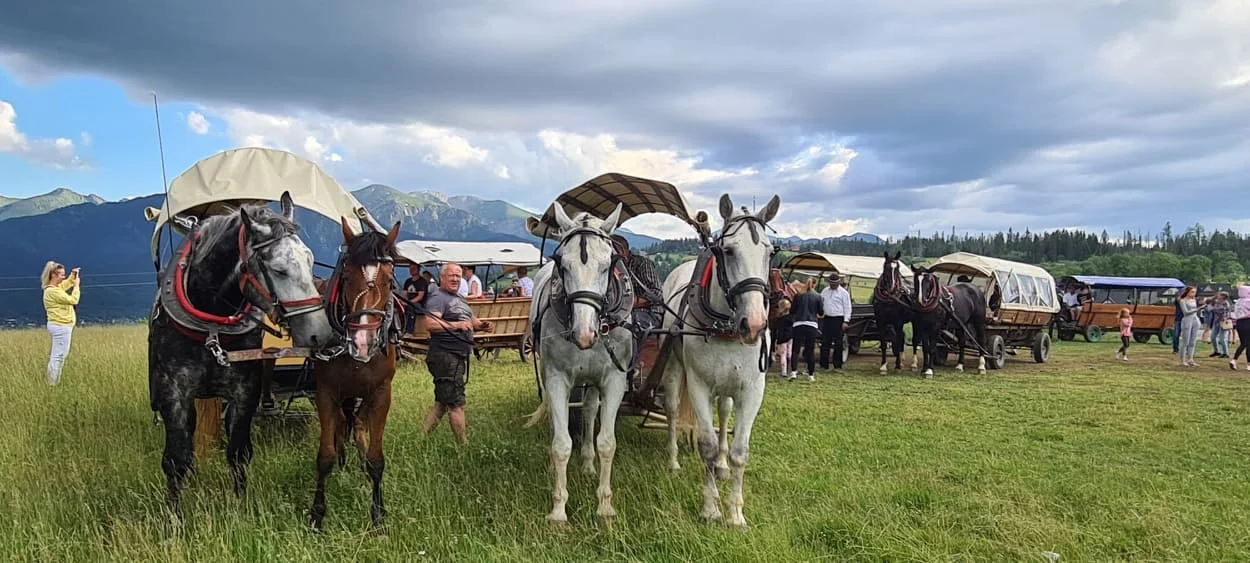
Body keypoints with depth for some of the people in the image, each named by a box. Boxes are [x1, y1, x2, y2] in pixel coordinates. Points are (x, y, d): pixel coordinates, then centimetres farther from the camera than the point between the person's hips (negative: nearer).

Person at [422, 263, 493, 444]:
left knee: (442, 402, 15)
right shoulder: (438, 297, -12)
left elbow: (470, 319, 30)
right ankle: (464, 444, 2)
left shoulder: (459, 298, 18)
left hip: (459, 356, 10)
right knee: (456, 403, -4)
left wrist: (482, 325, 8)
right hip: (445, 356, -10)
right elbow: (430, 324, -26)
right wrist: (457, 325, -28)